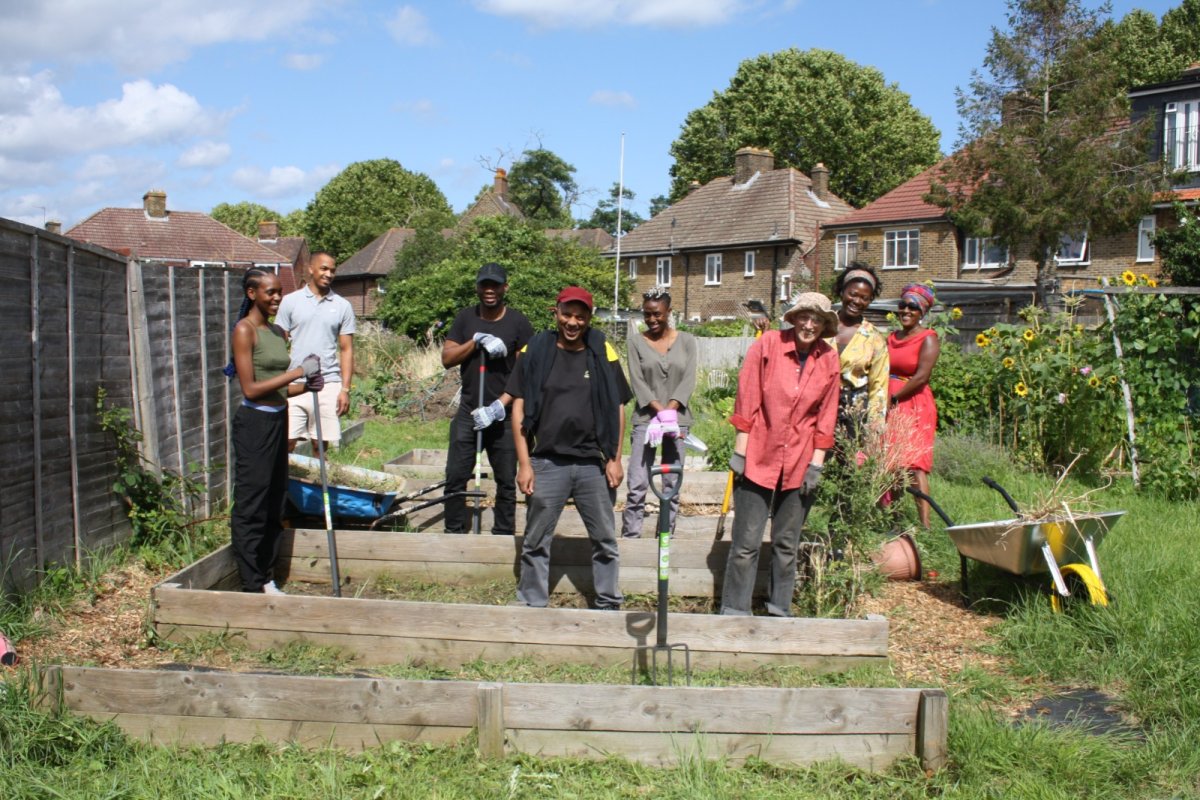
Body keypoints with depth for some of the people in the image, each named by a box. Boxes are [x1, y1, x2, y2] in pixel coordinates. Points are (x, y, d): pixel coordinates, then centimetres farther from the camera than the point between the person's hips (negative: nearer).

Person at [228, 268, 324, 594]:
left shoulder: (278, 332, 13)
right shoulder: (244, 330, -10)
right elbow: (251, 389, -16)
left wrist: (307, 386, -2)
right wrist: (297, 372, -18)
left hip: (278, 421, 8)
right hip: (254, 423, -8)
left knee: (274, 504, 12)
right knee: (251, 507, -2)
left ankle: (266, 579, 21)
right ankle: (252, 585, 5)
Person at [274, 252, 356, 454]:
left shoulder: (342, 306, 6)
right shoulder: (290, 301, 4)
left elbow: (346, 349, 7)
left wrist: (345, 389, -1)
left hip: (328, 385, 1)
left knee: (320, 445, 5)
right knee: (286, 443, -5)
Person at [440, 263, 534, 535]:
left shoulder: (518, 323, -3)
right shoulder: (465, 318, 8)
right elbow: (446, 358, 2)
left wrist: (499, 406, -15)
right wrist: (477, 341, -13)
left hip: (504, 414, -2)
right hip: (468, 411, 2)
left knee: (506, 480, 3)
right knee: (455, 477, -1)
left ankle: (504, 536, 13)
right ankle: (453, 533, 9)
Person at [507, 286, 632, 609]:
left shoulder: (603, 353, 3)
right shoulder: (535, 351, -1)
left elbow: (618, 407, 7)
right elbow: (519, 408, 0)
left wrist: (615, 458, 1)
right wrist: (524, 463, -5)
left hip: (593, 463, 1)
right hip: (547, 463, -1)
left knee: (605, 540, 10)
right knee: (536, 541, 8)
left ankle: (609, 606, 24)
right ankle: (531, 606, 20)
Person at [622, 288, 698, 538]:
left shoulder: (686, 341, 7)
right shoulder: (636, 342, 5)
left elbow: (689, 379, 0)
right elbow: (637, 381, -3)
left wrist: (670, 410, -14)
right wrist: (659, 410, -15)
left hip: (678, 419, 1)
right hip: (645, 419, -1)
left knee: (673, 484, 4)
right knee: (637, 485, -8)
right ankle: (630, 536, -4)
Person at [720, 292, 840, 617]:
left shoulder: (829, 360, 2)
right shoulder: (768, 345, -6)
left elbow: (826, 416, 6)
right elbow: (746, 400, -5)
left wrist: (816, 464, 2)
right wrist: (739, 452, -7)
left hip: (799, 465, 3)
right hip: (758, 459, -3)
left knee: (787, 544, 12)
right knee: (746, 543, -1)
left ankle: (779, 611, 23)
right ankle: (734, 611, 8)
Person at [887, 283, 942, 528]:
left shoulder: (928, 339, -3)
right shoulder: (892, 338, 17)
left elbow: (921, 377, -13)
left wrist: (893, 399, -10)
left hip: (914, 408, -6)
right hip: (889, 408, 7)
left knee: (914, 466, -13)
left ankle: (925, 523, -15)